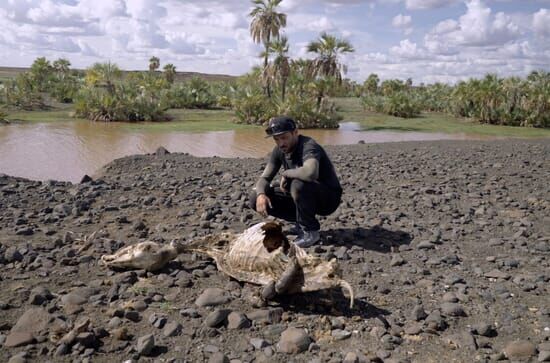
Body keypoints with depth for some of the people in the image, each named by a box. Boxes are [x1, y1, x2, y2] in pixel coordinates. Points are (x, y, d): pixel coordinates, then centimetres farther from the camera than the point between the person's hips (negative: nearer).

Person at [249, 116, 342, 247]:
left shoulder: (309, 147, -27)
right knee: (255, 198, -6)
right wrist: (261, 195, -24)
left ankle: (310, 231, -15)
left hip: (328, 198, -7)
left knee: (298, 184, -39)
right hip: (303, 196, 7)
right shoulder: (279, 150, -3)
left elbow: (310, 173, -48)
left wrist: (286, 173, -28)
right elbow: (264, 178, -1)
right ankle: (302, 222, 7)